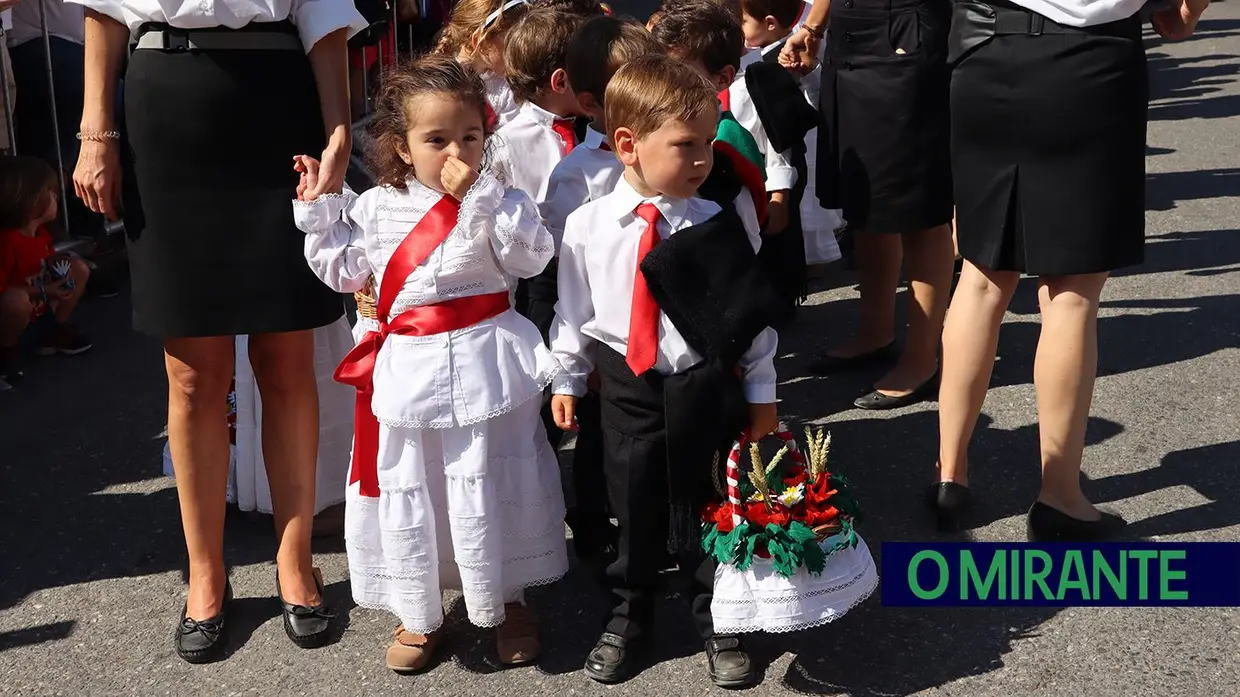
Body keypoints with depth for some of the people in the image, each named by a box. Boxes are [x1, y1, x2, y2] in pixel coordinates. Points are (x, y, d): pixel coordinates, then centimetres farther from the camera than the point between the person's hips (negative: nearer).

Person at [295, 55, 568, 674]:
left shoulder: (496, 202, -6)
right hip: (409, 372, 2)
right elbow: (344, 273, 10)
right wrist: (318, 211, 1)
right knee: (407, 493, 11)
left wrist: (479, 196, -25)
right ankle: (418, 615, 31)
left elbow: (530, 257, -20)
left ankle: (504, 601, 32)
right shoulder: (376, 208, 1)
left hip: (485, 367, -2)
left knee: (492, 489, 10)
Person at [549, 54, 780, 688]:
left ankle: (718, 624, 31)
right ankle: (626, 621, 34)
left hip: (706, 388, 0)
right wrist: (568, 380, 9)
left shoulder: (719, 227, -7)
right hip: (626, 391, 0)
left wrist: (761, 391, 2)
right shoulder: (587, 227, -7)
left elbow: (752, 309, -1)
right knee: (634, 512, 13)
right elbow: (573, 310, 3)